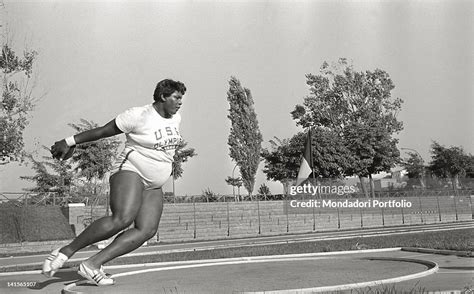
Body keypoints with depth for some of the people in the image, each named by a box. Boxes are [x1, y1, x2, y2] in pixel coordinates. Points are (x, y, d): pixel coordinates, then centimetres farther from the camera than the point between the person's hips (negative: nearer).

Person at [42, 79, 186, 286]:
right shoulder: (139, 116, -12)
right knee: (122, 218, -31)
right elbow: (102, 131, -6)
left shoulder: (176, 119, 9)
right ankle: (66, 252, -18)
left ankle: (92, 264, -15)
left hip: (153, 186, 7)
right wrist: (70, 142, -3)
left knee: (146, 230, -14)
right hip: (130, 172, -7)